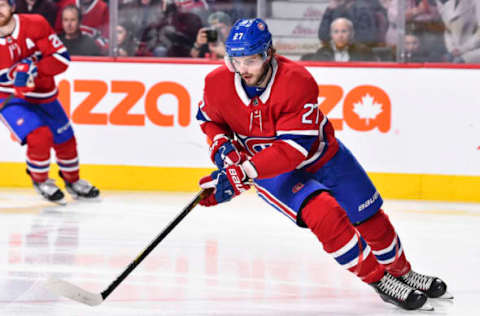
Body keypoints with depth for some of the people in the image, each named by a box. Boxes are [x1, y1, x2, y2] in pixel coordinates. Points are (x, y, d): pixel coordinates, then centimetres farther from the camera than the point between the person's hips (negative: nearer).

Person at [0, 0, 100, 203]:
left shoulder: (35, 25, -16)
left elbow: (62, 58, -17)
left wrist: (33, 69, -30)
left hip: (43, 95, 3)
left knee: (64, 139, 14)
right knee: (39, 136, -23)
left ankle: (72, 180, 44)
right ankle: (40, 180, 7)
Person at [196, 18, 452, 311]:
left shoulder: (298, 82, -33)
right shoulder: (218, 84, -20)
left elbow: (293, 149, -37)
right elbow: (210, 119, 4)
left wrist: (240, 175, -43)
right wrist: (222, 147, -16)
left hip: (319, 154, 0)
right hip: (270, 169, 0)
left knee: (370, 218, 9)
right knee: (324, 214, -26)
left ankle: (402, 272, 38)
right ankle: (378, 279, -10)